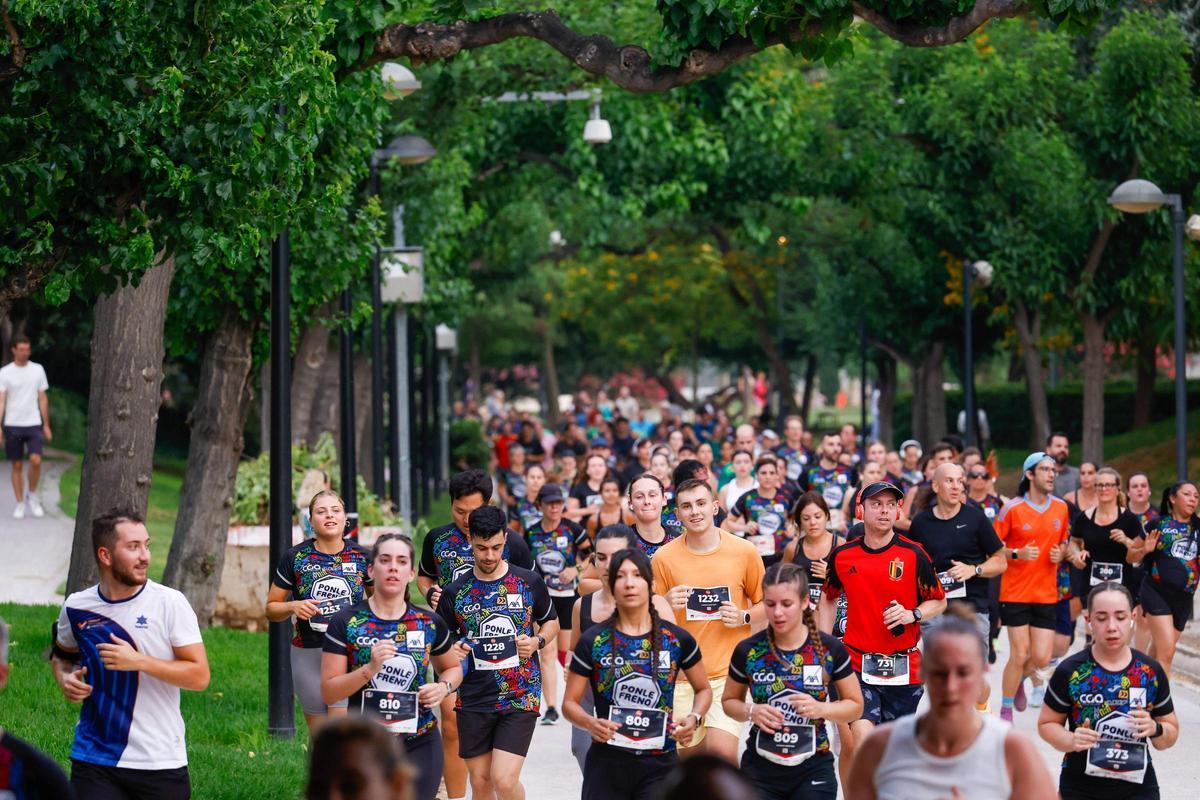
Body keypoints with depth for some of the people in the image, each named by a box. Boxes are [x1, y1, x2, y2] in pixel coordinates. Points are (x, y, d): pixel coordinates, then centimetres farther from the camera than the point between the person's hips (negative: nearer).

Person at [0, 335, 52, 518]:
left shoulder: (37, 370, 6)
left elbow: (43, 399, 10)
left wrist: (46, 425, 8)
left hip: (34, 424, 1)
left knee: (36, 460, -15)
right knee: (17, 465, 4)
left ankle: (32, 495, 6)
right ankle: (20, 504, 13)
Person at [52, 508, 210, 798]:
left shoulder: (170, 603, -6)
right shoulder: (77, 607, 3)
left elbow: (200, 676, -8)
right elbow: (63, 655, 24)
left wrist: (139, 661, -19)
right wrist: (65, 679, 1)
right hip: (94, 760, 2)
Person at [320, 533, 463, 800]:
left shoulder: (429, 624, 3)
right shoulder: (346, 624, -4)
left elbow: (453, 668, 21)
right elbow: (328, 693, -7)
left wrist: (444, 687, -1)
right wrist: (370, 669, -21)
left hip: (420, 745, 1)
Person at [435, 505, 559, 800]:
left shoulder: (529, 583, -1)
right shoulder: (454, 592, 1)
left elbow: (551, 622, 15)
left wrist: (537, 641, -6)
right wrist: (452, 651, -11)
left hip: (520, 698, -2)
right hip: (473, 700, 2)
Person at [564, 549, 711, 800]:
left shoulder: (677, 640, 2)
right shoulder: (593, 641, -1)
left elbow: (703, 689, 16)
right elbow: (570, 702, 4)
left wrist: (693, 718, -5)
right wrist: (590, 723, -17)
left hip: (660, 764, -1)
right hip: (606, 763, 1)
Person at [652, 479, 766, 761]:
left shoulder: (744, 552, 0)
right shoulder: (665, 558, 1)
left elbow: (765, 605, 11)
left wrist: (744, 617, -9)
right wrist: (666, 603, -13)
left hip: (729, 671, -2)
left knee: (722, 749, -19)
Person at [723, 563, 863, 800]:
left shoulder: (830, 650, -6)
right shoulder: (748, 651, -5)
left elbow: (855, 705, 4)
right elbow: (730, 701, 11)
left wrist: (820, 709, -15)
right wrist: (751, 712, -11)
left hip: (813, 771, -1)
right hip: (761, 770, 1)